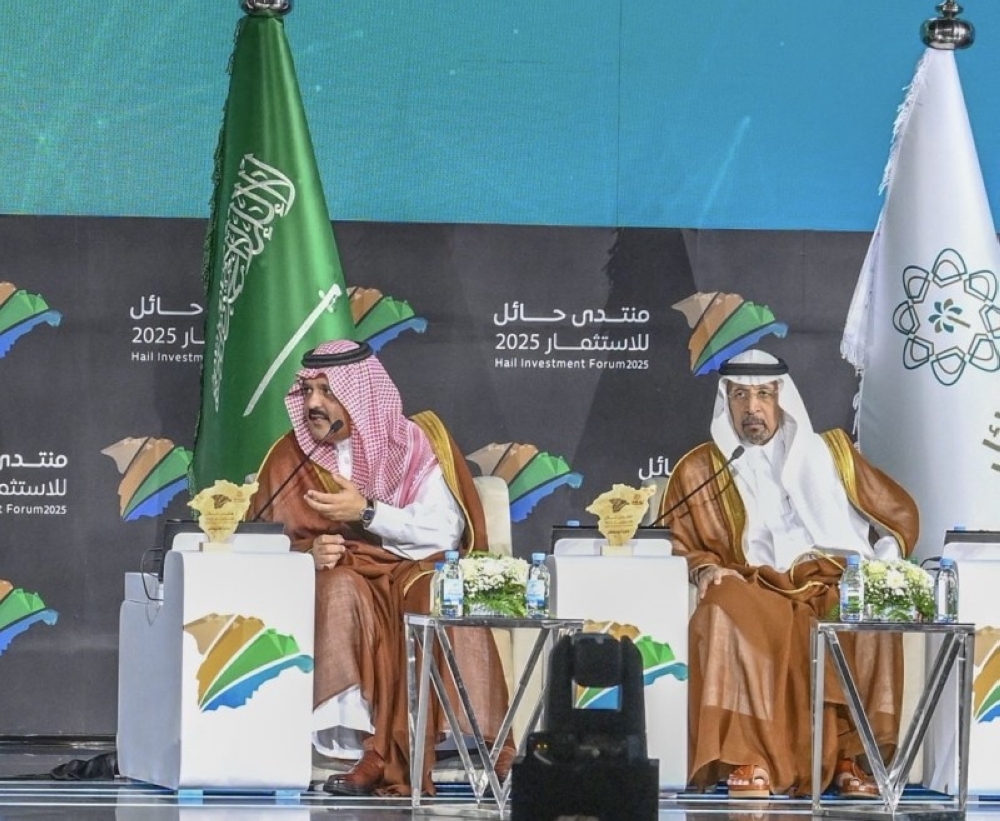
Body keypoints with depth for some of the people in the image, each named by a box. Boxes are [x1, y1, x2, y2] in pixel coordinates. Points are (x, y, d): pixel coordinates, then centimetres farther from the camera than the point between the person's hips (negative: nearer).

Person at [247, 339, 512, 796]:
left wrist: (366, 513, -16)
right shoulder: (291, 456, 6)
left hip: (414, 569, -1)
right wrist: (308, 551, -17)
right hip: (335, 577, 1)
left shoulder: (411, 444, 1)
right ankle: (359, 745, -43)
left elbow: (445, 532, -8)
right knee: (342, 591, -36)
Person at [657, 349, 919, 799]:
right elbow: (674, 543, 15)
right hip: (755, 590, -1)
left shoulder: (830, 452, 20)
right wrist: (705, 567, -8)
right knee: (725, 613, -37)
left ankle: (849, 755, -30)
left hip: (833, 586, 1)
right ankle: (748, 757, -40)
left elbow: (899, 512, 22)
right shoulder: (699, 470, 17)